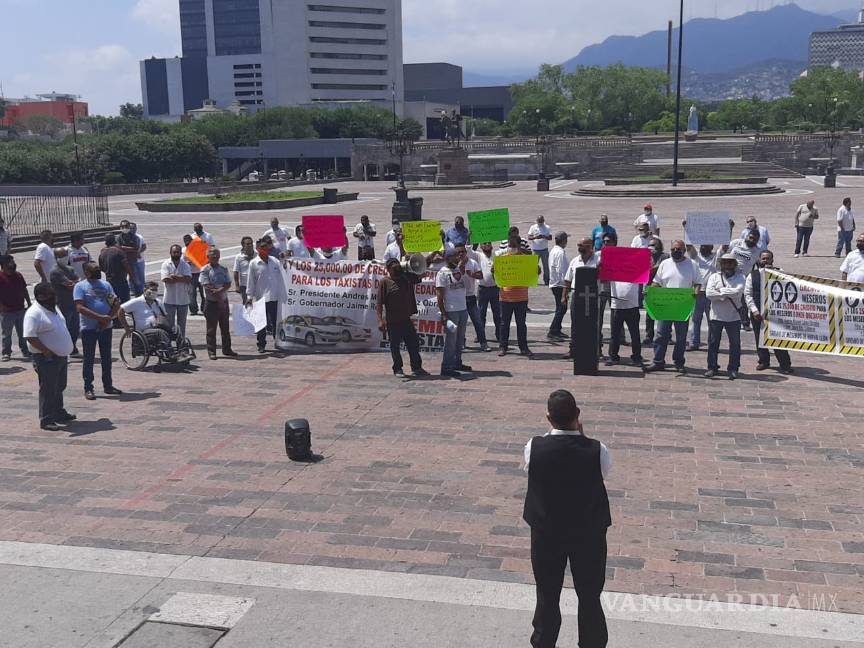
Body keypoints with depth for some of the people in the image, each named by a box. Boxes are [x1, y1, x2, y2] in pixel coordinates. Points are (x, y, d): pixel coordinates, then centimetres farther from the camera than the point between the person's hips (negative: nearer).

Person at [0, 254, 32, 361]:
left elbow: (24, 290, 16)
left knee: (23, 332, 12)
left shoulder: (18, 275, 8)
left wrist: (29, 303, 13)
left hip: (20, 309, 6)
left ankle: (25, 351, 22)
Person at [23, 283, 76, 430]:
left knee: (59, 387, 20)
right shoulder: (34, 313, -19)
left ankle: (59, 413, 33)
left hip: (61, 356, 9)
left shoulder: (53, 309, 11)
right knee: (48, 389, -3)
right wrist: (47, 351, -24)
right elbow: (30, 337, -25)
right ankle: (46, 420, 4)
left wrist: (65, 352, 18)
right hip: (47, 359, -9)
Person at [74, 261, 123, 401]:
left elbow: (116, 304, 7)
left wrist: (108, 319, -10)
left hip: (106, 327, 5)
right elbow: (80, 308, -14)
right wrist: (100, 317, -21)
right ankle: (88, 388, 8)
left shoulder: (106, 285, 12)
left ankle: (108, 385, 22)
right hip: (89, 328, -5)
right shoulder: (80, 286, -3)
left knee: (106, 358, 12)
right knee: (89, 359, 2)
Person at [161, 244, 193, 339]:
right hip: (169, 299, -2)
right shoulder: (166, 264, -3)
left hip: (183, 299, 2)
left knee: (182, 323, 12)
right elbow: (166, 279, -17)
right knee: (169, 323, 4)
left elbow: (189, 279, -12)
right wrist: (182, 278, -13)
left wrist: (175, 276, -18)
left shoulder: (185, 265, 2)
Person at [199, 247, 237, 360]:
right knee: (211, 329, 0)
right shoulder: (205, 270, -5)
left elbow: (228, 284, 0)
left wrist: (220, 290, -18)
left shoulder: (223, 269, 10)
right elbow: (207, 286, -13)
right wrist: (218, 296, -15)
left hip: (224, 301, 5)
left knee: (225, 327, 12)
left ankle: (227, 350, 21)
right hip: (212, 303, -5)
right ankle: (211, 351, 7)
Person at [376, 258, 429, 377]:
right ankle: (397, 369, 18)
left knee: (413, 344, 8)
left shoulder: (407, 278, 6)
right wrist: (380, 320, -18)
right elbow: (379, 304, -11)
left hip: (406, 319, 5)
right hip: (392, 321, -5)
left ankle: (417, 368, 18)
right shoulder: (384, 282, -8)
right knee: (395, 346, 5)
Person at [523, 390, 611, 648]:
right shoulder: (597, 451, -22)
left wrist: (553, 433, 0)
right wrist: (581, 436, -5)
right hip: (589, 533, -1)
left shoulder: (534, 448, -21)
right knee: (590, 596, 17)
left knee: (547, 595, 18)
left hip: (546, 532, 1)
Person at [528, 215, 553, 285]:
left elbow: (550, 238, -2)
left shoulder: (547, 228, 4)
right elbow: (529, 237, -2)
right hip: (535, 250, 0)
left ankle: (546, 280, 12)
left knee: (546, 265, 5)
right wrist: (535, 237, -21)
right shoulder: (533, 227, 3)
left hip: (544, 249, 0)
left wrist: (544, 237, -22)